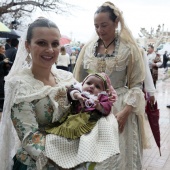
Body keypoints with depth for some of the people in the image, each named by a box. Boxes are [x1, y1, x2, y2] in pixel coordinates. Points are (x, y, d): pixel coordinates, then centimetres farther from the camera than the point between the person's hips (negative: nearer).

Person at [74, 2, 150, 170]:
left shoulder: (129, 48, -4)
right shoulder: (88, 47, 3)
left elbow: (136, 84, -5)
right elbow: (79, 79, 9)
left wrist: (125, 112, -14)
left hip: (119, 107, -2)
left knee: (119, 155, 5)